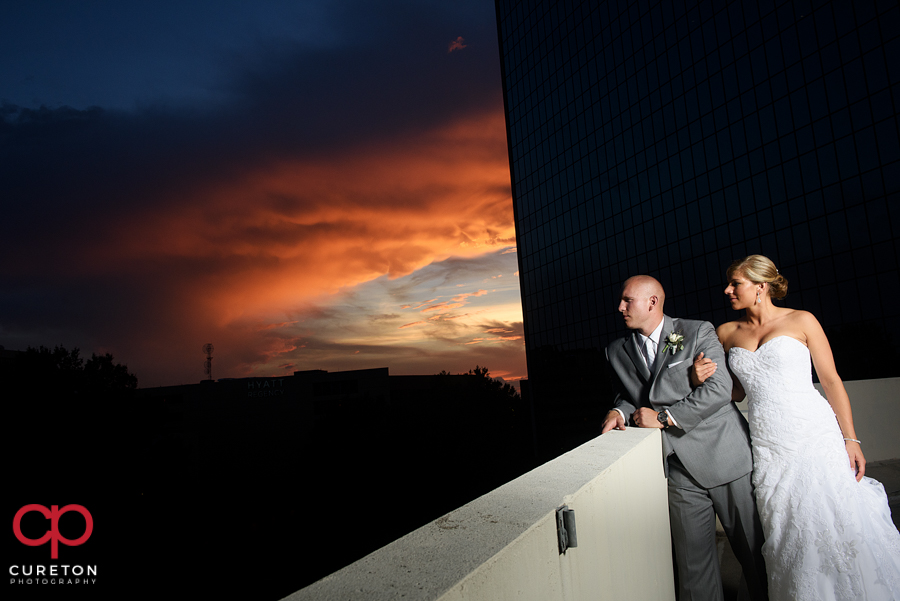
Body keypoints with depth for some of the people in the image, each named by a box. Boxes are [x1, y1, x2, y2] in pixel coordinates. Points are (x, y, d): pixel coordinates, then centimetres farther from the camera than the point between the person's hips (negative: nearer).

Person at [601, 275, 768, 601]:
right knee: (693, 561, 9)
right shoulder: (618, 352, 7)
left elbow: (719, 387, -13)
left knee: (756, 552, 10)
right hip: (681, 468, 3)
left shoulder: (698, 332, -4)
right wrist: (619, 411, -5)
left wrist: (664, 417, -16)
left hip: (725, 457, -2)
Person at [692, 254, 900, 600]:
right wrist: (701, 379, -5)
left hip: (816, 438, -3)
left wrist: (851, 439, -4)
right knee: (787, 537, 9)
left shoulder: (801, 321, -1)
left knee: (838, 527, 0)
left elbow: (831, 380, 0)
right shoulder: (727, 333, 8)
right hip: (768, 448, 3)